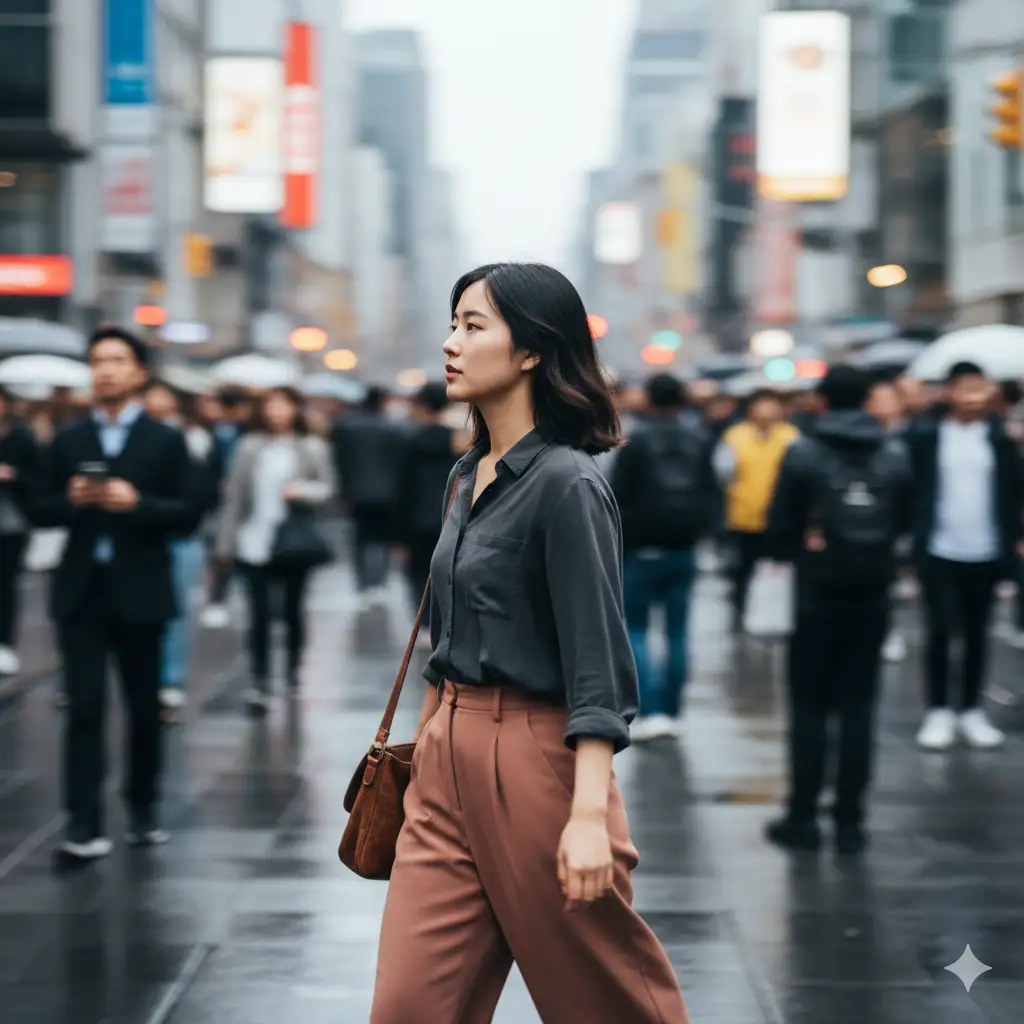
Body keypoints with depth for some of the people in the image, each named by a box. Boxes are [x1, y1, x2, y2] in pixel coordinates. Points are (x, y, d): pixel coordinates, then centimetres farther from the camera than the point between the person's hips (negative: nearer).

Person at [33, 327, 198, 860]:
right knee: (84, 707, -6)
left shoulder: (166, 441, 2)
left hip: (139, 591, -1)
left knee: (144, 706, 10)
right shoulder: (68, 441, 8)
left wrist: (137, 503, -19)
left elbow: (187, 516, -4)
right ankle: (83, 823, -8)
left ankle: (142, 809, 25)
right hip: (81, 591, 1)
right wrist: (70, 501, -13)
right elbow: (41, 513, 8)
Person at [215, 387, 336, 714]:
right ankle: (260, 683, -3)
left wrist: (302, 490, -18)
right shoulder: (250, 446, 3)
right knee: (259, 614, -5)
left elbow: (328, 488, 3)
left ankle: (294, 670, 30)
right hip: (255, 543, 0)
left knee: (292, 610, 10)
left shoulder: (312, 448, 0)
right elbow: (234, 495, 5)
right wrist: (225, 542, 3)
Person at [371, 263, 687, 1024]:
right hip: (448, 760, 8)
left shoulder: (567, 484, -14)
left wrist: (590, 813, -25)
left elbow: (598, 661, -19)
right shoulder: (468, 477, 11)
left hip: (533, 759, -8)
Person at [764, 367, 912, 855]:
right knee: (858, 706, 7)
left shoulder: (804, 452, -9)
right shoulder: (895, 453, 1)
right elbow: (904, 521, 6)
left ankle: (802, 818, 8)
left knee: (809, 706, 7)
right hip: (873, 594, 2)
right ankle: (850, 822, 7)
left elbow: (779, 525, -6)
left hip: (818, 594, -2)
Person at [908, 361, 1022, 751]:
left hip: (985, 553, 2)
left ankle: (971, 711, 19)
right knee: (940, 631, 0)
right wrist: (911, 541, -9)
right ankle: (939, 711, 10)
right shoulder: (925, 434, -4)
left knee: (977, 633, 10)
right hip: (939, 552, -2)